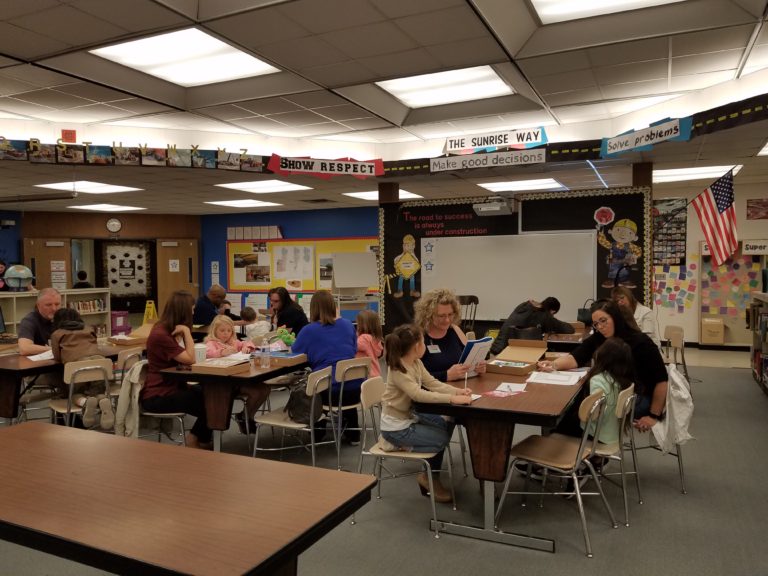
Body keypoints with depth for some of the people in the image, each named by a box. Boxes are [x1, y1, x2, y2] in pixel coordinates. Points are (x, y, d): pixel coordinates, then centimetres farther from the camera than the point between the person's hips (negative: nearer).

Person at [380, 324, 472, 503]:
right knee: (442, 438, -9)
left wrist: (457, 391, -14)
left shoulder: (416, 363, 2)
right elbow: (418, 394, -37)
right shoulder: (398, 370, -26)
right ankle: (429, 477, 15)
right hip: (396, 427, -9)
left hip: (410, 415, 9)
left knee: (447, 425, 5)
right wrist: (452, 399, -39)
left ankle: (431, 476, 14)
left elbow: (433, 384, 2)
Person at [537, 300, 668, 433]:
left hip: (640, 398, -5)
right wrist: (554, 364, -33)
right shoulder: (598, 339, -1)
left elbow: (662, 380, -15)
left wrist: (654, 416, -17)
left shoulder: (640, 342, -15)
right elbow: (575, 358, -11)